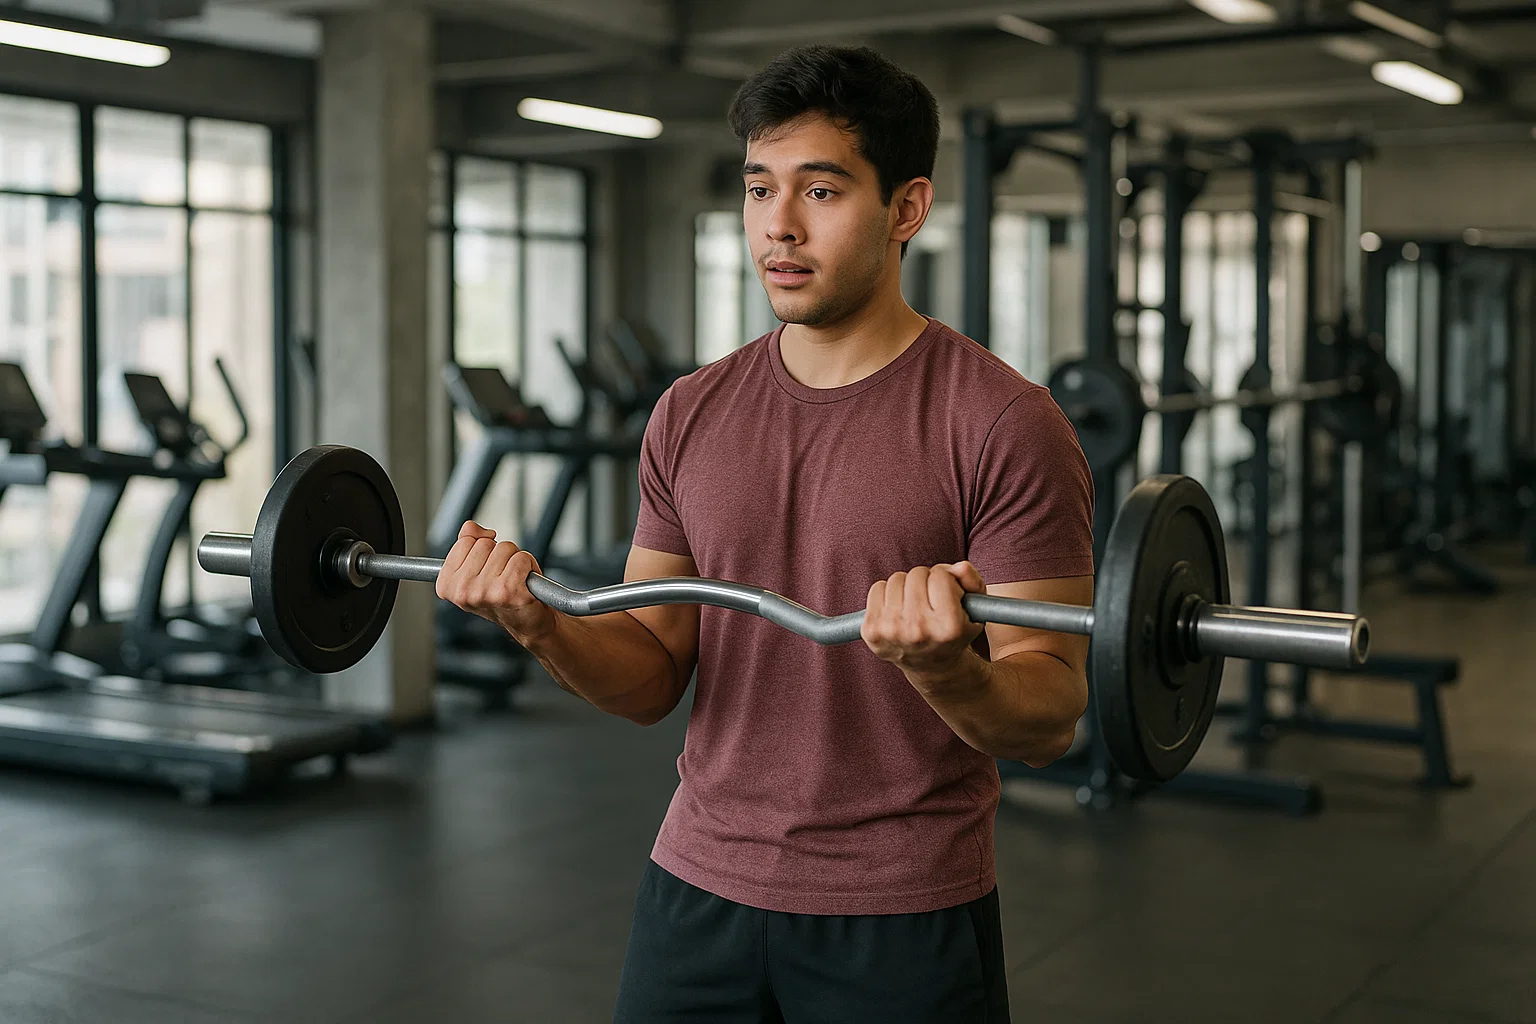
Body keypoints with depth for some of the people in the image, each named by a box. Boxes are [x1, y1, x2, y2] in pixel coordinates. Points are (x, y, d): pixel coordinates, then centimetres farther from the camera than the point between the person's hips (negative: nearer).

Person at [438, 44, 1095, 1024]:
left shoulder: (1003, 425, -11)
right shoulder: (694, 413, 4)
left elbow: (1050, 717, -13)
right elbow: (653, 675, 6)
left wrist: (945, 669, -32)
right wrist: (544, 626, -12)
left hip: (903, 915, -4)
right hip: (699, 884, 4)